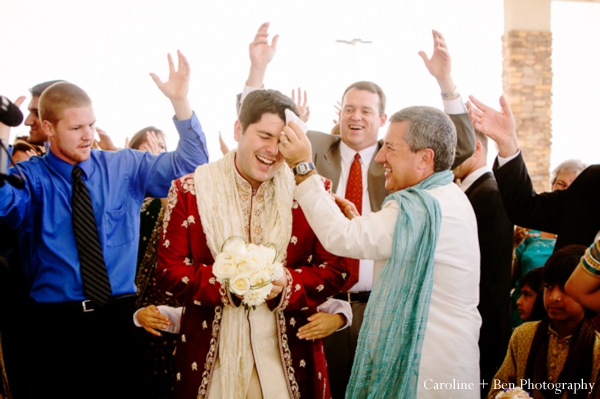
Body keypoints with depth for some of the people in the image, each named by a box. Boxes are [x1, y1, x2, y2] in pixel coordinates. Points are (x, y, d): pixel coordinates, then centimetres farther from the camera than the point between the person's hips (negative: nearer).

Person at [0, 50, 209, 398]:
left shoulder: (125, 167, 5)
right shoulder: (30, 177, -2)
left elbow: (190, 161, 1)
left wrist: (180, 102, -13)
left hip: (120, 316, 2)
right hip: (56, 321, -2)